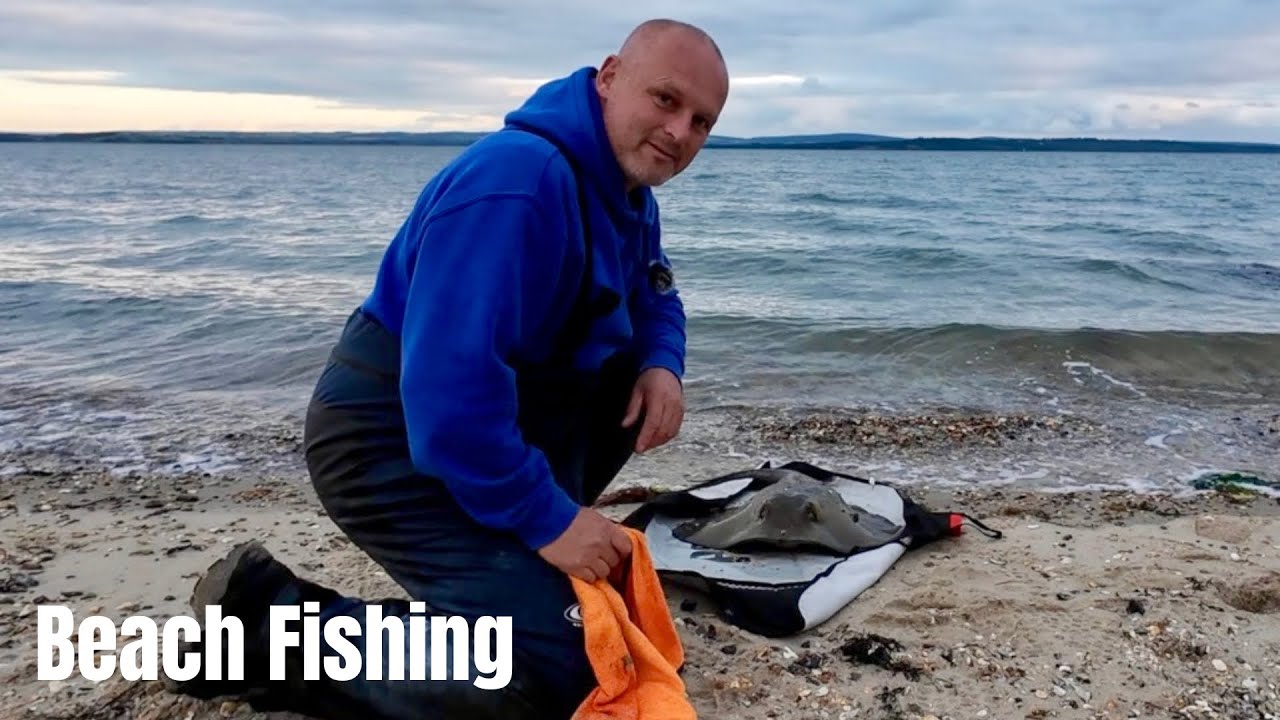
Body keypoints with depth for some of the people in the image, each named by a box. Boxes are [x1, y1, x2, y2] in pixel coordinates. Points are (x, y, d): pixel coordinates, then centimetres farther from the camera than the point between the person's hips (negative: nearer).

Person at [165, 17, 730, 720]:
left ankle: (504, 550, 10)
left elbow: (654, 301, 21)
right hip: (395, 438, -10)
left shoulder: (627, 191, 7)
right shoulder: (516, 180, -25)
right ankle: (269, 625, -6)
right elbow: (450, 386, -31)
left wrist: (661, 366, -3)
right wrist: (546, 519, -23)